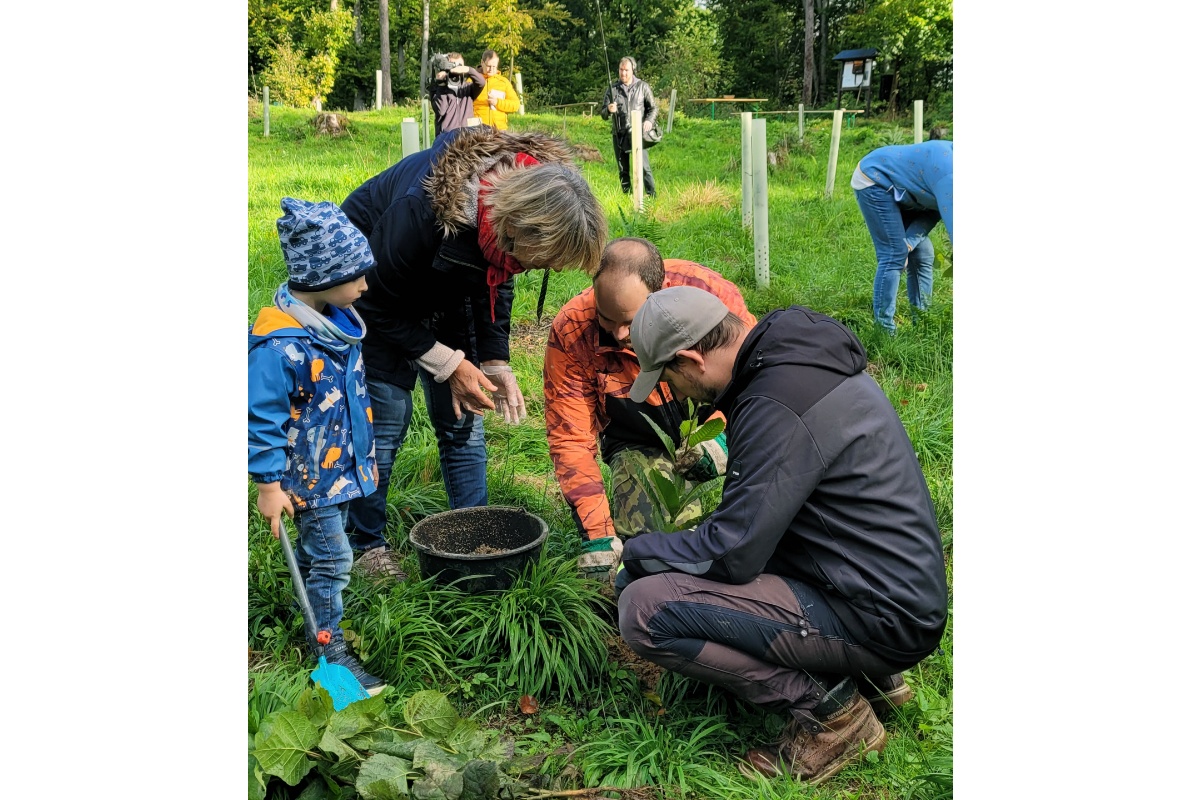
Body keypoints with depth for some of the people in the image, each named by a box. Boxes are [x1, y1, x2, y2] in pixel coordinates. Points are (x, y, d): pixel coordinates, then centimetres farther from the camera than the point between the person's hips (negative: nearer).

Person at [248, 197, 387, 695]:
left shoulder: (339, 319, 0)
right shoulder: (282, 345, -28)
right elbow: (262, 418, -22)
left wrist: (364, 452, 22)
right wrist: (269, 484, -17)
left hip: (343, 463, 8)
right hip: (310, 474, -8)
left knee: (318, 548, 24)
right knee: (331, 558, 1)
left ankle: (311, 613, 44)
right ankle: (328, 647, 17)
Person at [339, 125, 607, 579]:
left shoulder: (525, 193, -24)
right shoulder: (423, 211, -42)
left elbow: (495, 281, -5)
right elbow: (379, 305, -24)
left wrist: (494, 362, -11)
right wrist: (447, 364, -23)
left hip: (446, 291, 5)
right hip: (374, 283, -5)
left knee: (463, 418, 3)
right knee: (385, 414, -7)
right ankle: (365, 543, 11)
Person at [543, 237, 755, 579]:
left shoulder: (707, 291, -25)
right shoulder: (570, 334, -21)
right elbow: (570, 439, -18)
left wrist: (725, 435, -26)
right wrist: (598, 535, -23)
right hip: (641, 444, 0)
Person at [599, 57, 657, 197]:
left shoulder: (642, 86, 4)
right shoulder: (612, 89, 6)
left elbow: (653, 107, 12)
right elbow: (603, 114, 5)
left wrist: (649, 120, -9)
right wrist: (609, 110, -19)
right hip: (619, 134, 3)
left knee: (643, 166, -14)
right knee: (622, 170, 8)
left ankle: (651, 195, -7)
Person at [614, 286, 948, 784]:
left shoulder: (777, 405, -23)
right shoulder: (810, 360, 7)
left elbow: (732, 552, -21)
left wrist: (637, 552, -4)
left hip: (877, 618, -10)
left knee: (643, 608, -17)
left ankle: (827, 710, -4)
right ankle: (869, 677, 16)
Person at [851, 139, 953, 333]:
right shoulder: (949, 176, -32)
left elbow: (933, 213, -3)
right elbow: (953, 228, -36)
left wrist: (908, 243, -16)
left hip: (899, 189, 10)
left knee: (922, 255, 5)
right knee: (894, 255, -16)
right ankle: (884, 330, -12)